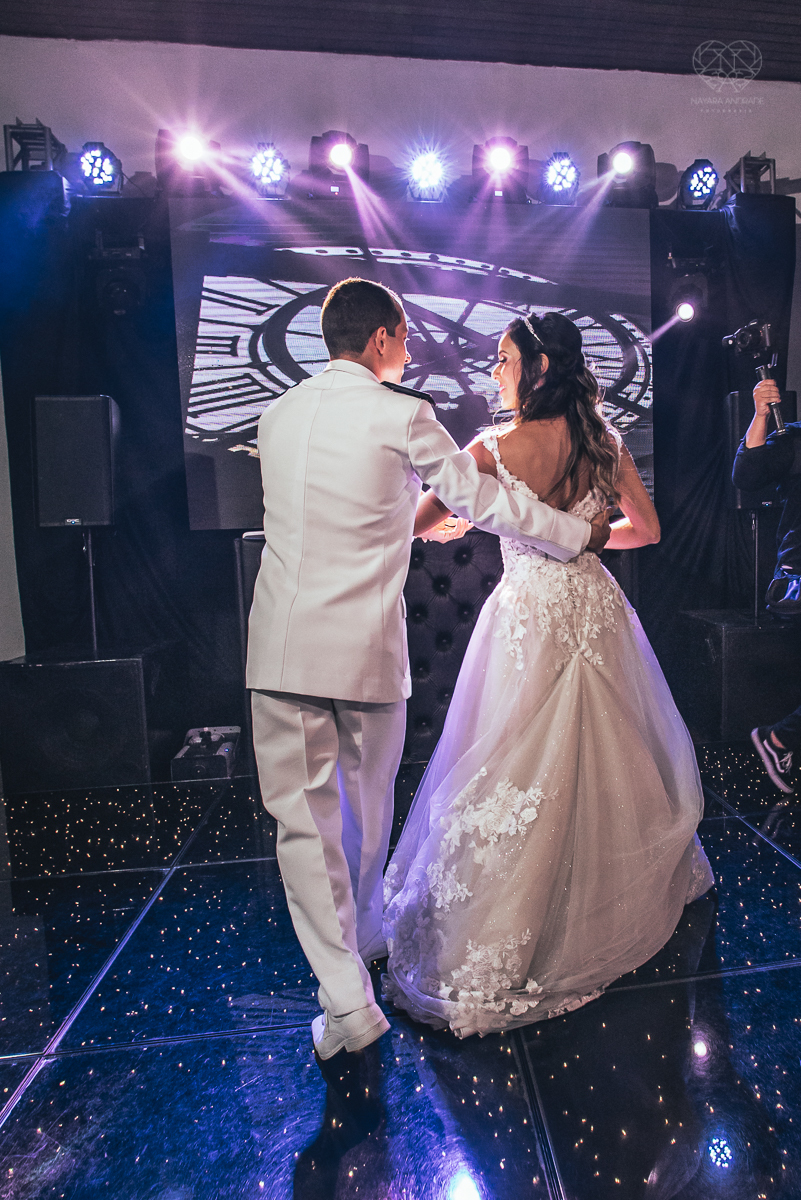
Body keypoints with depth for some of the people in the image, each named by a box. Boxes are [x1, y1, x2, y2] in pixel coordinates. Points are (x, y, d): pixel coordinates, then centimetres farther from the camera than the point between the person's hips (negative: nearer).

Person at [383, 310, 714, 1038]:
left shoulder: (493, 448, -11)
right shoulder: (605, 443, 2)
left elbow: (416, 522, -4)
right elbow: (647, 530, 10)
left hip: (529, 618, -5)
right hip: (595, 610, 5)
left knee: (519, 772, 3)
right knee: (606, 756, 21)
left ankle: (491, 954, 16)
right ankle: (627, 891, 45)